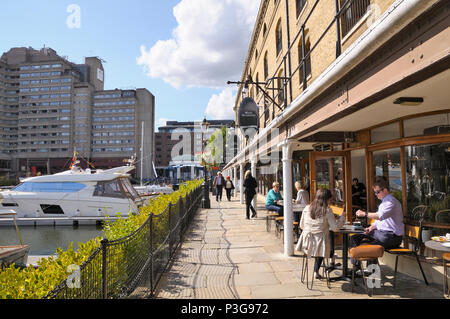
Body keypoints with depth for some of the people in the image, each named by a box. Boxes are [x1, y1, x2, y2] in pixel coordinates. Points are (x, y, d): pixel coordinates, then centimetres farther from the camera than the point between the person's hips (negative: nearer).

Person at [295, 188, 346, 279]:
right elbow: (335, 228, -8)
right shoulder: (327, 210, -12)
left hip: (306, 243, 4)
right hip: (320, 243, -4)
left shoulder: (307, 208, 1)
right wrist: (342, 217, 6)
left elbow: (301, 226, 9)